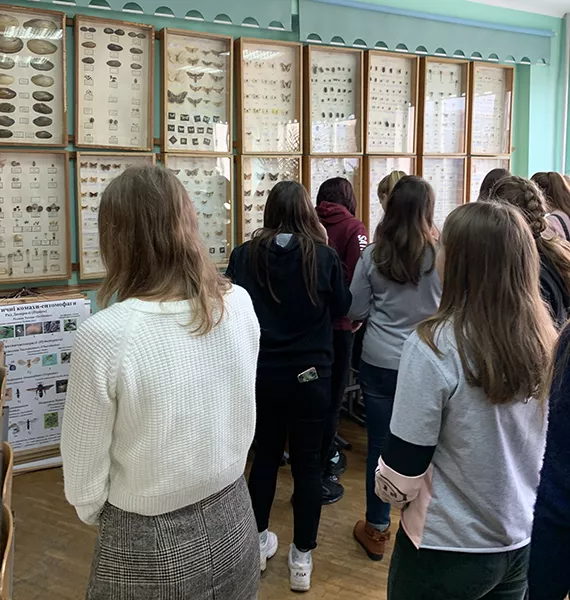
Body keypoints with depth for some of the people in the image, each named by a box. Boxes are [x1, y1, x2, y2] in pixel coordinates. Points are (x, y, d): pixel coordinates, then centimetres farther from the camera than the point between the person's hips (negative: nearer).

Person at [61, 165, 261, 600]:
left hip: (150, 548, -4)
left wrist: (103, 518, 6)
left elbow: (84, 479, -14)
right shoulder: (240, 305, -11)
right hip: (233, 523, 4)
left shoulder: (103, 336, -26)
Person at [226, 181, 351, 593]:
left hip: (260, 373, 2)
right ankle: (302, 559, 18)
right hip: (311, 374, -2)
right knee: (307, 464, 9)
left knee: (265, 455, 19)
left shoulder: (245, 255, -7)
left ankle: (258, 541, 31)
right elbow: (342, 308, 5)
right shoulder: (324, 256, -9)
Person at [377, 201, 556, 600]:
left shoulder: (436, 346, -24)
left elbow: (402, 470, -18)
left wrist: (388, 489, 2)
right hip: (525, 542, 5)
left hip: (448, 550, -5)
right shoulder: (545, 339, -6)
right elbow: (544, 448, 7)